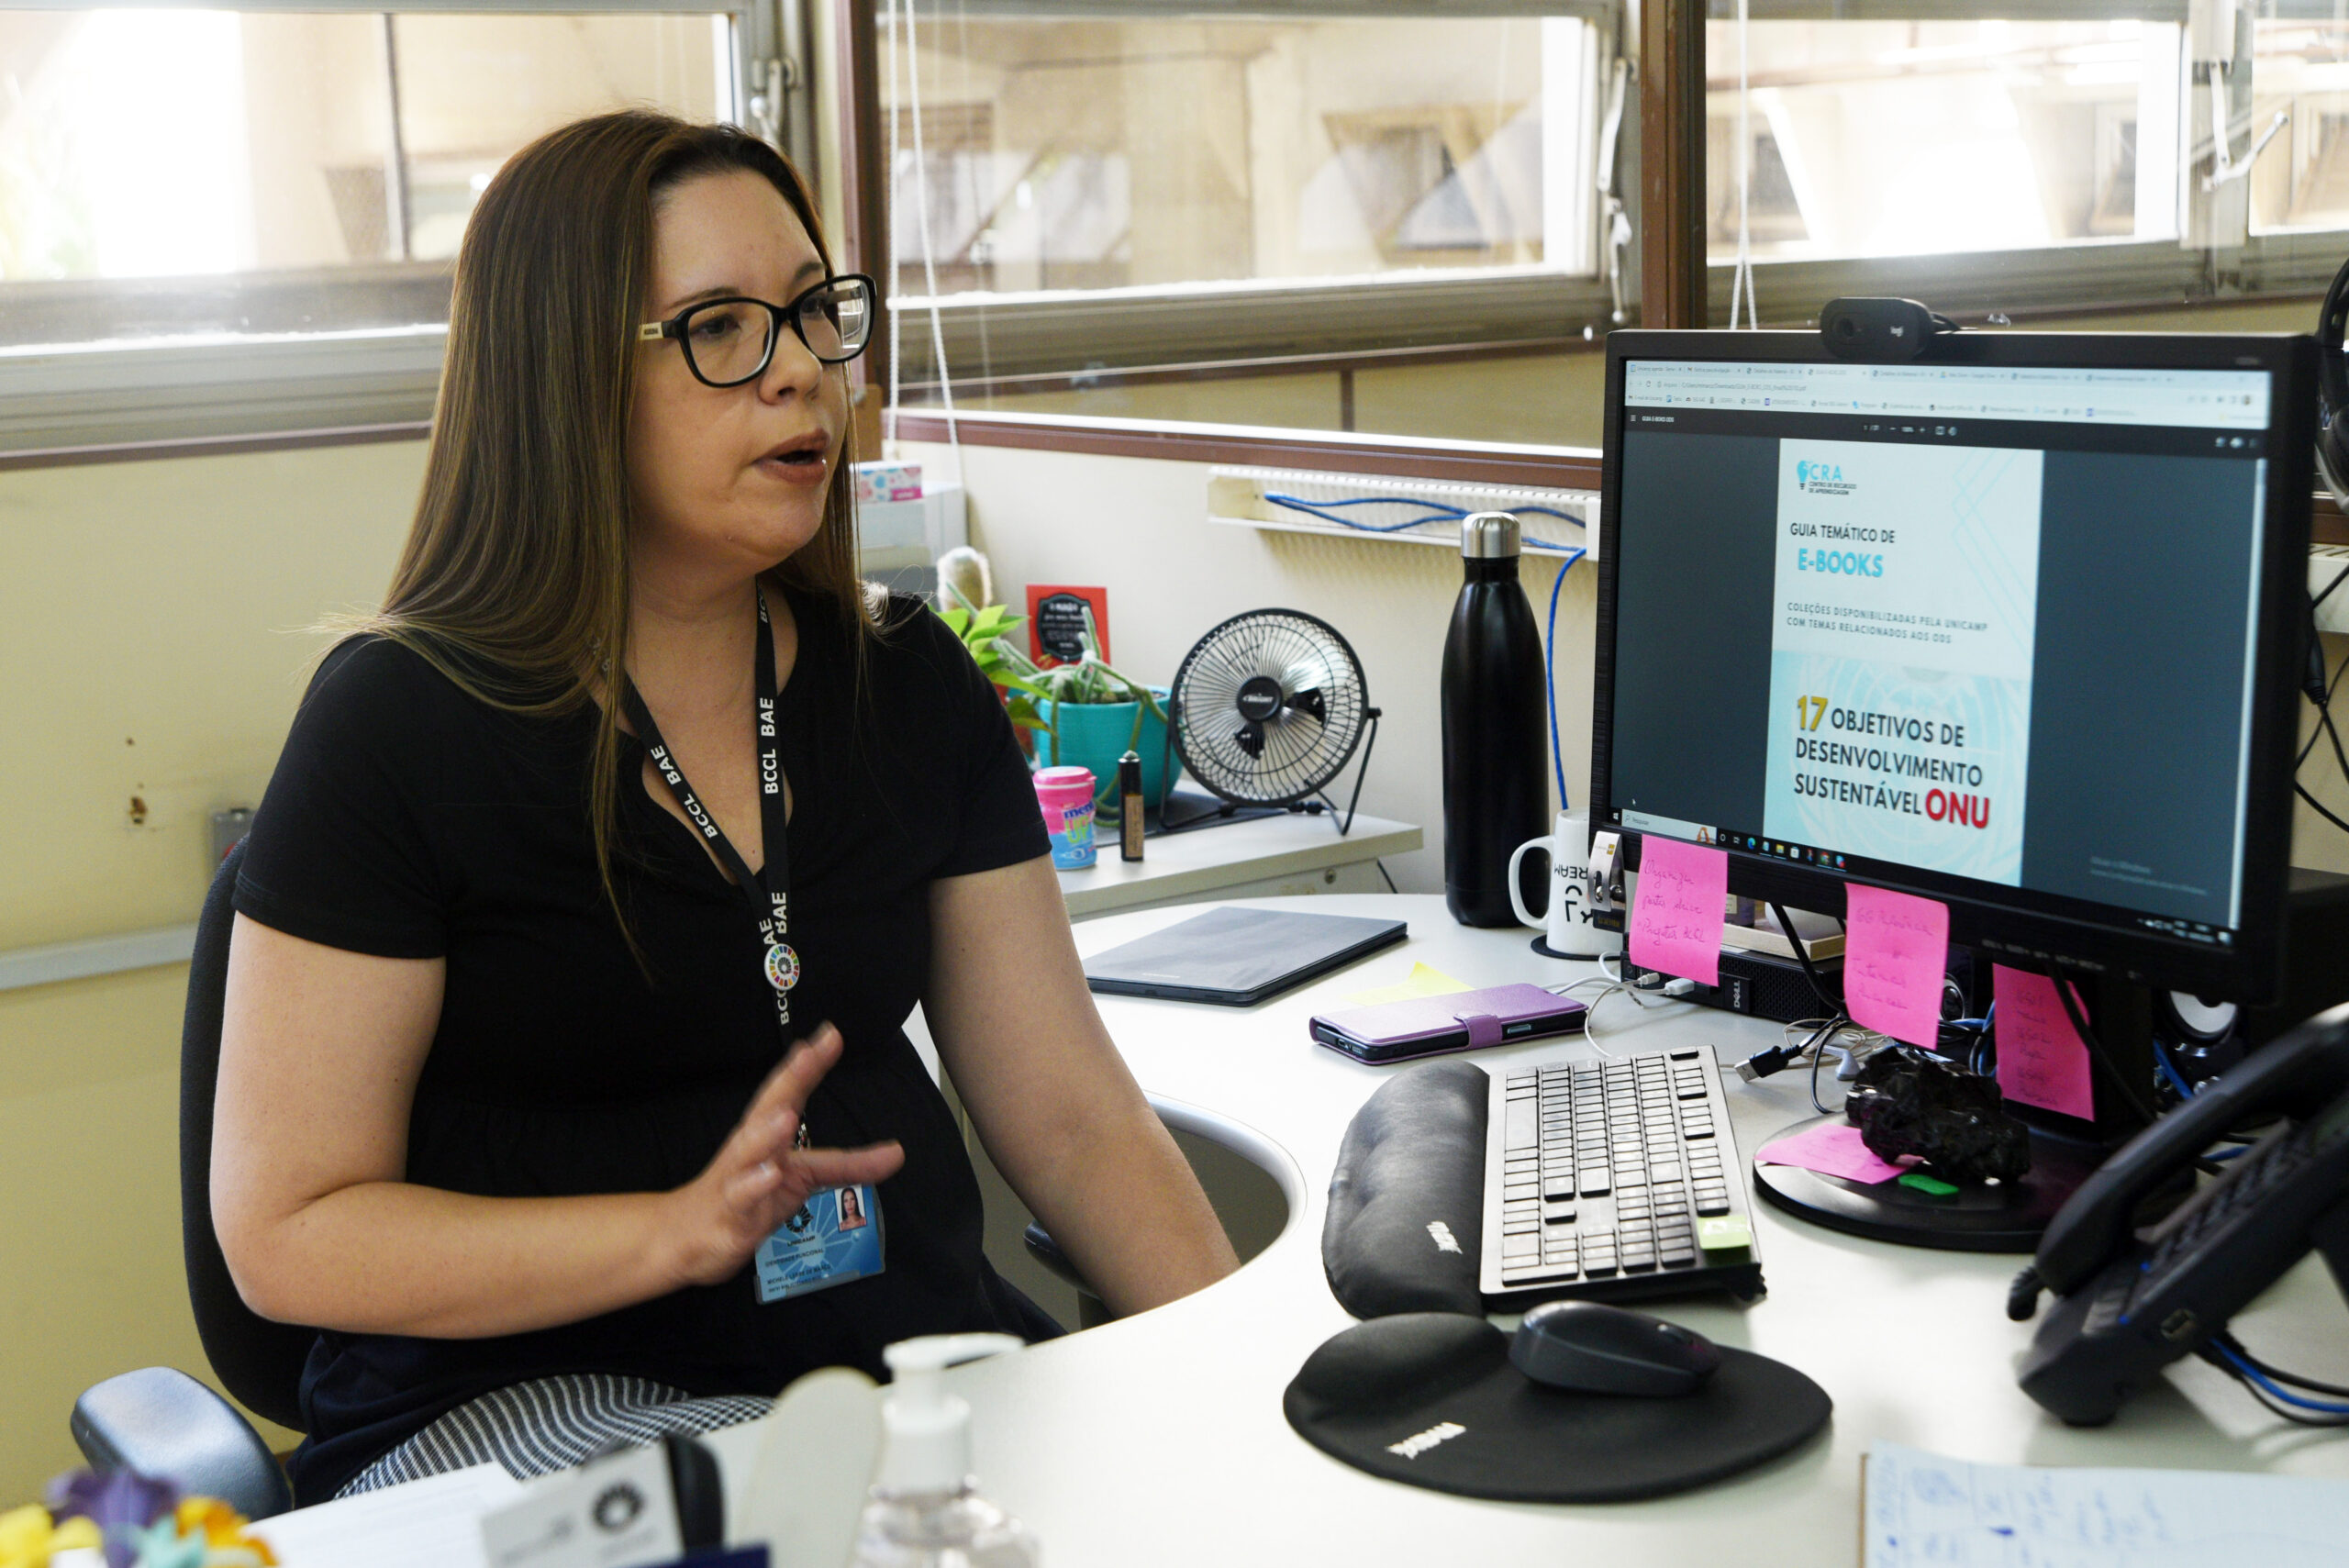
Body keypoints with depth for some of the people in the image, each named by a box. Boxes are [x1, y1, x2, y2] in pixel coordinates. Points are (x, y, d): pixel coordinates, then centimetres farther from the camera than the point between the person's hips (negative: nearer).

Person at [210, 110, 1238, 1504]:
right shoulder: (402, 722, -8)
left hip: (920, 1357, 5)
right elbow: (286, 1235, -9)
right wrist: (685, 1227, -22)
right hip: (522, 1397, -4)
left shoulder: (911, 687, 7)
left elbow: (1071, 1111, 7)